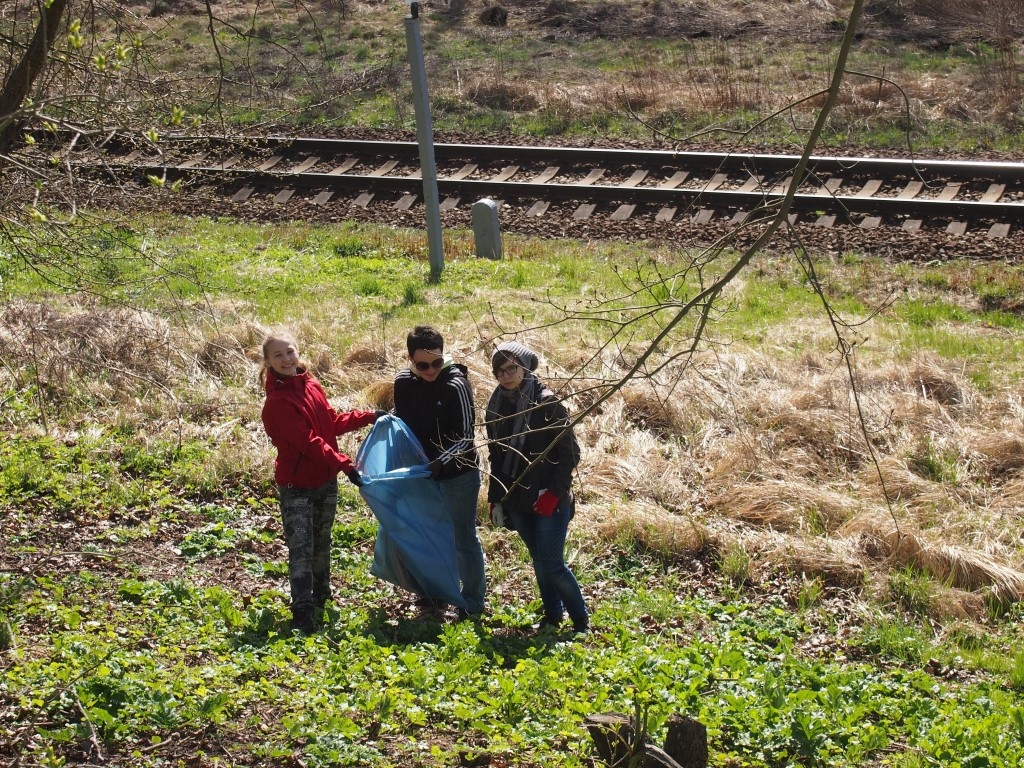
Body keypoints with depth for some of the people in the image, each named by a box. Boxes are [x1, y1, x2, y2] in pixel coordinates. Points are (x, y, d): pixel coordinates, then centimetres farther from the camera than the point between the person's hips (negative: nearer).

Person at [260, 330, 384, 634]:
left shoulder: (312, 386, 4)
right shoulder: (277, 402, -19)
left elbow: (333, 423, 16)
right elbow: (309, 442, -24)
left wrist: (368, 417, 10)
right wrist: (345, 465, -29)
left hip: (326, 481, 7)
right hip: (296, 486, -7)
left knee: (321, 545, 19)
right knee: (301, 551, -8)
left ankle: (320, 602, 35)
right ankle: (303, 616, -5)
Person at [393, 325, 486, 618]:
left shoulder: (455, 385, -21)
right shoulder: (403, 382, -3)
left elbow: (465, 436, -19)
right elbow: (400, 421, 12)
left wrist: (441, 462, -33)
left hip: (458, 473, -6)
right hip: (422, 472, 6)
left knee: (463, 538, 4)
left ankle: (473, 601, 17)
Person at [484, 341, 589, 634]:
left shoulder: (547, 403, -12)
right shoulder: (496, 406, 5)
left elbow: (569, 453, -12)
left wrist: (553, 493, -17)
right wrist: (495, 497, 11)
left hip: (549, 500, -5)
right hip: (517, 500, 5)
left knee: (552, 564, -6)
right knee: (539, 561, 13)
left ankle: (581, 620, 10)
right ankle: (552, 616, 27)